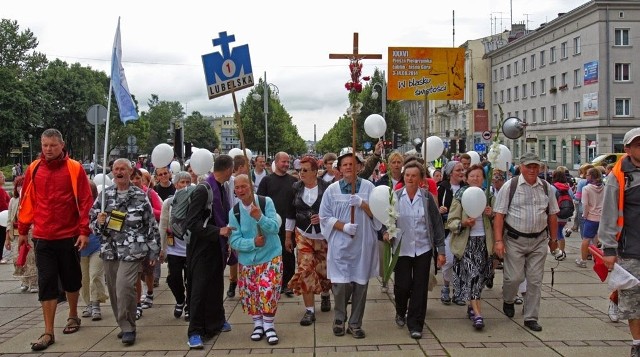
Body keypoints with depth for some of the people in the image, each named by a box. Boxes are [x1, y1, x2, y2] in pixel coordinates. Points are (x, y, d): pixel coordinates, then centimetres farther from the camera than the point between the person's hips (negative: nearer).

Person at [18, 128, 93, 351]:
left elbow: (85, 201, -6)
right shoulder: (33, 169, 3)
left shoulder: (74, 168, -5)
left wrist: (84, 231, -11)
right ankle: (48, 333, 6)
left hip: (69, 236, -2)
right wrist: (23, 230, 10)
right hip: (42, 238, 2)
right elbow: (27, 202, 9)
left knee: (71, 279, 14)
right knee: (46, 283, 1)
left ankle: (73, 316, 36)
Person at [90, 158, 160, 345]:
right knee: (113, 290, 9)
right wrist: (98, 223, -13)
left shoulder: (140, 196, -1)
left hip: (132, 251, -4)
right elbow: (92, 221, 11)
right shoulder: (104, 195, 7)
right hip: (109, 250, 4)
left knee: (124, 288, -14)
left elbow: (151, 225, 1)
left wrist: (153, 250, 0)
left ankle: (128, 328, 0)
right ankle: (124, 325, 26)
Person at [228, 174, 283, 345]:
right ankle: (257, 324, 27)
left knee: (268, 291, -11)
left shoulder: (266, 202, -10)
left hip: (270, 256, -3)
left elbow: (275, 227, -18)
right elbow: (234, 241, -8)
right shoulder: (234, 211, -4)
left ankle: (269, 325, 7)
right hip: (247, 260, 3)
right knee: (250, 293, 6)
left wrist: (260, 217, -34)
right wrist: (253, 243, -23)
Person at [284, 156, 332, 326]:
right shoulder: (296, 188, 0)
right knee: (305, 270, -6)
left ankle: (325, 294, 42)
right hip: (303, 235, 2)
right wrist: (288, 236, 9)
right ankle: (309, 310, 1)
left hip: (324, 235, -2)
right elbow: (291, 213, 7)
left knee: (323, 270, 9)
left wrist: (323, 217, -22)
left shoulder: (326, 187, -10)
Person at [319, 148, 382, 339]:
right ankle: (339, 319, 22)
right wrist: (344, 226, -13)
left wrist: (362, 203, -16)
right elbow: (325, 217, 1)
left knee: (360, 284, 6)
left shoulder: (368, 187, 3)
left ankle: (355, 323, 20)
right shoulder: (332, 189, 2)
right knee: (340, 284, -2)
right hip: (340, 245, -1)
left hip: (363, 245, 1)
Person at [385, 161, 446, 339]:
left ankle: (415, 324, 14)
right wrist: (386, 232, -17)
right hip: (402, 249, 0)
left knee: (419, 288, 2)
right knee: (402, 285, 4)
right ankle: (401, 312, 35)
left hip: (423, 249, 0)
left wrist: (441, 250, 0)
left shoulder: (427, 198, -3)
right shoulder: (395, 197, -2)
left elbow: (437, 224, 1)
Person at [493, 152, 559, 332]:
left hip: (539, 241, 3)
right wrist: (498, 240, -12)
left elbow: (552, 215, 14)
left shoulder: (546, 188, 7)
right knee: (514, 277, -4)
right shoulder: (510, 186, -4)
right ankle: (508, 300, 28)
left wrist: (554, 239, 14)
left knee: (535, 280, 5)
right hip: (515, 240, -3)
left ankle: (531, 317, 17)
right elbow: (499, 215, -7)